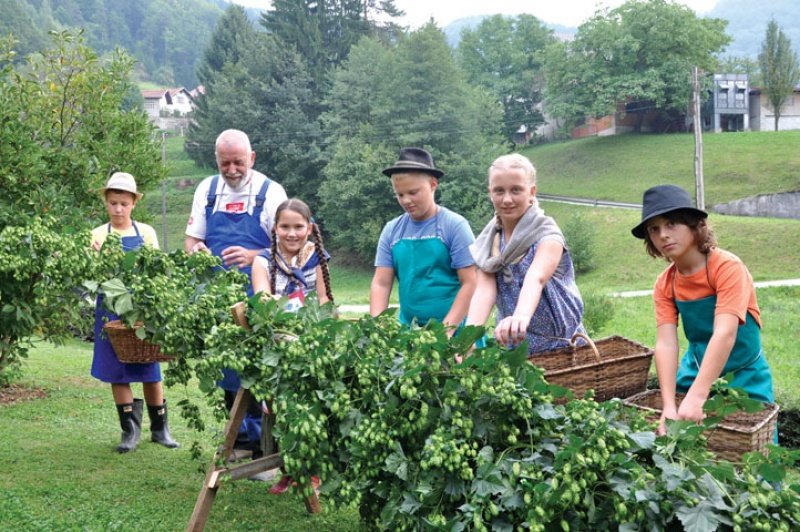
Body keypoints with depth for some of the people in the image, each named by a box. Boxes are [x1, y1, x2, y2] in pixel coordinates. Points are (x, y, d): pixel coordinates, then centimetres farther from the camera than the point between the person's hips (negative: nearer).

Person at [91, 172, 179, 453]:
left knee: (150, 370, 6)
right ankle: (130, 429, 13)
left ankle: (159, 427, 17)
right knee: (117, 371, 3)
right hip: (112, 310, 0)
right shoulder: (99, 235, 3)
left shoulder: (146, 233, 5)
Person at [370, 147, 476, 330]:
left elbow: (470, 283, -9)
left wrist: (447, 328, -15)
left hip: (452, 329, -3)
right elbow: (381, 283, 5)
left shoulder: (455, 226, -6)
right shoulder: (391, 231, 6)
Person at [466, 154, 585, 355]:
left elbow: (536, 279, -32)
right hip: (511, 346, 4)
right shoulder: (488, 242, 1)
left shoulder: (547, 234, -12)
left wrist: (522, 316, -52)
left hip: (559, 345, -3)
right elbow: (485, 289, -14)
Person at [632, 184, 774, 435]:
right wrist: (669, 406, -33)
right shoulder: (664, 284, -7)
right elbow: (665, 344, -18)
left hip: (743, 377, -4)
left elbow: (725, 334, -34)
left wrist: (695, 397, -44)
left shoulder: (727, 266, -22)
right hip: (696, 373, 4)